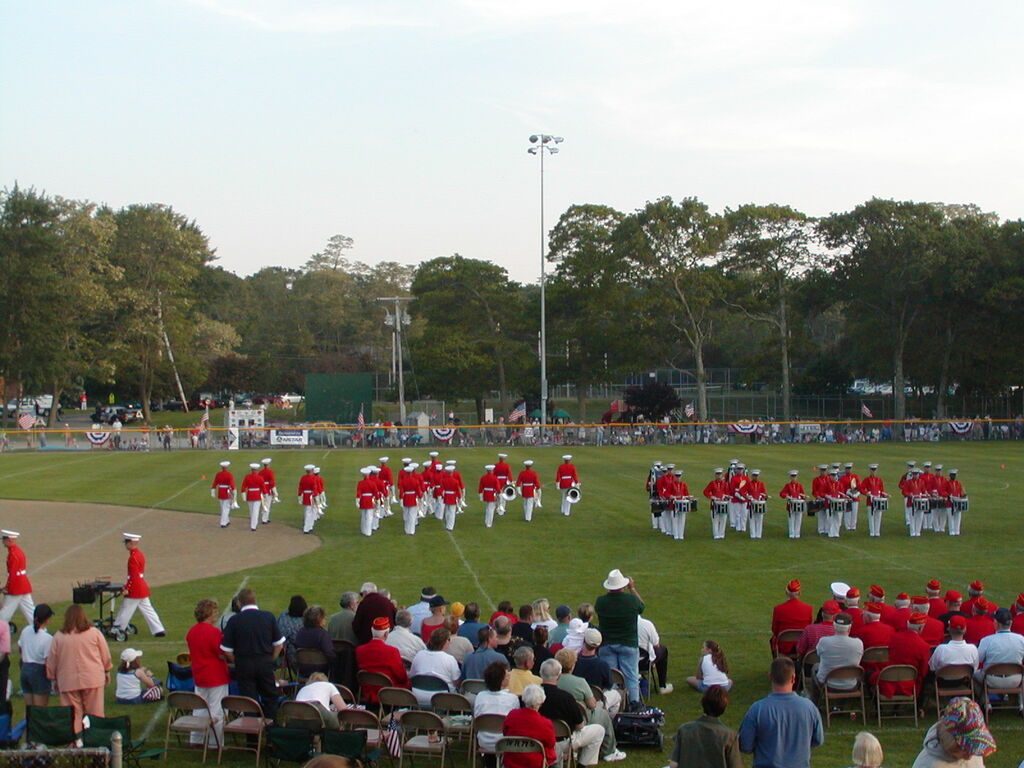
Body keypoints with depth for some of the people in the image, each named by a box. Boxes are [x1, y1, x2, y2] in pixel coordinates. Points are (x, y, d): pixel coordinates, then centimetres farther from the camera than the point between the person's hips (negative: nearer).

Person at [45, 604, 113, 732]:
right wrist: (107, 672, 21)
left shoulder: (59, 637, -1)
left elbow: (51, 661, 6)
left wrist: (54, 679, 20)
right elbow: (106, 655, 6)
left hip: (68, 682, 0)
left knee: (73, 716, 5)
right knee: (94, 714, 7)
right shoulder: (94, 633, -2)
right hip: (93, 680, 0)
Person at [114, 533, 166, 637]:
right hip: (142, 588, 10)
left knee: (126, 610, 1)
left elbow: (133, 575, -21)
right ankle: (158, 630, 10)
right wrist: (128, 584, 23)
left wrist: (126, 589, -17)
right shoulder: (140, 554, 11)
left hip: (135, 589, -10)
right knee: (146, 609, 11)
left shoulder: (133, 558, -18)